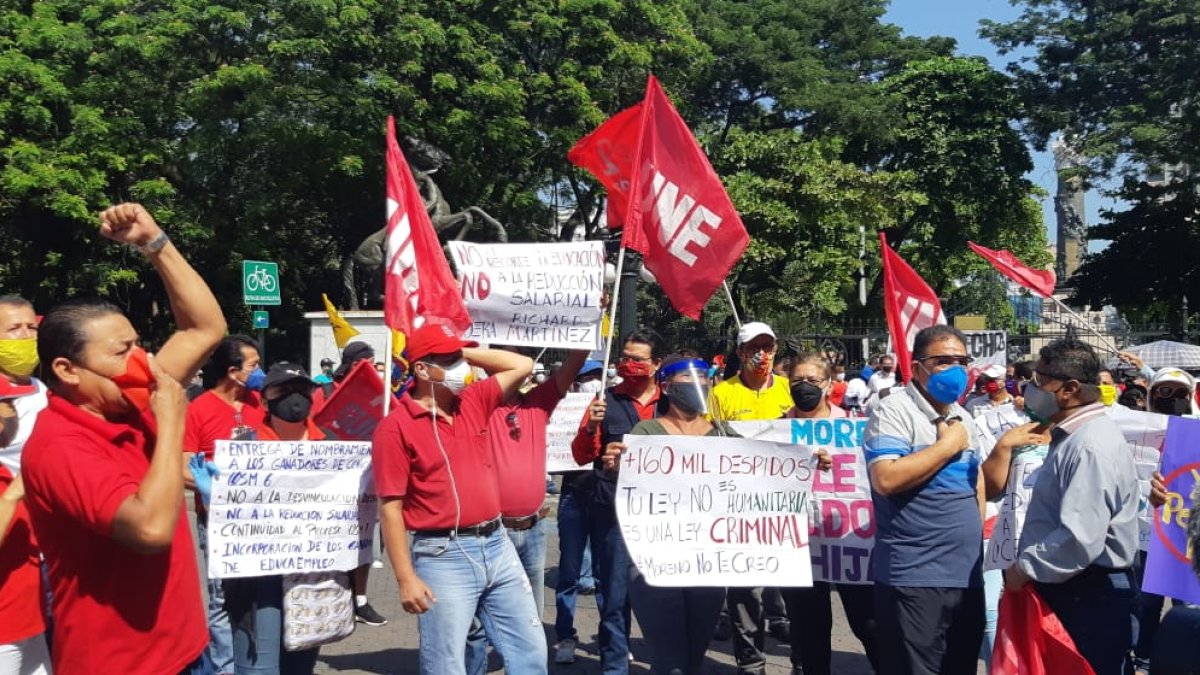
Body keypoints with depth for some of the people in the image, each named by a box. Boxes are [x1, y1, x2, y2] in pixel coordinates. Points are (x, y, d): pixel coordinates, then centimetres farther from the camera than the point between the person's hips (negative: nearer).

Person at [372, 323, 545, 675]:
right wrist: (406, 578, -14)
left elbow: (522, 366, 15)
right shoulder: (396, 427, -11)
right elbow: (390, 508, -12)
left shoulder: (473, 401, 7)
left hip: (497, 544, 6)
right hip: (444, 556, -6)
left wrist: (466, 353, 6)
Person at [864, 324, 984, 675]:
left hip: (967, 574, 8)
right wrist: (948, 445, -15)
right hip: (913, 578, -8)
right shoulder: (893, 411, -11)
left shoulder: (964, 418, 14)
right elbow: (886, 479, -25)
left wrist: (975, 534, 16)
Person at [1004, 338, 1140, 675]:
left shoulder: (1092, 447, -22)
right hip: (1067, 589, 10)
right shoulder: (1073, 436, 13)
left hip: (1091, 598, -10)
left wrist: (1024, 568, -18)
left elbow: (1081, 540, -31)